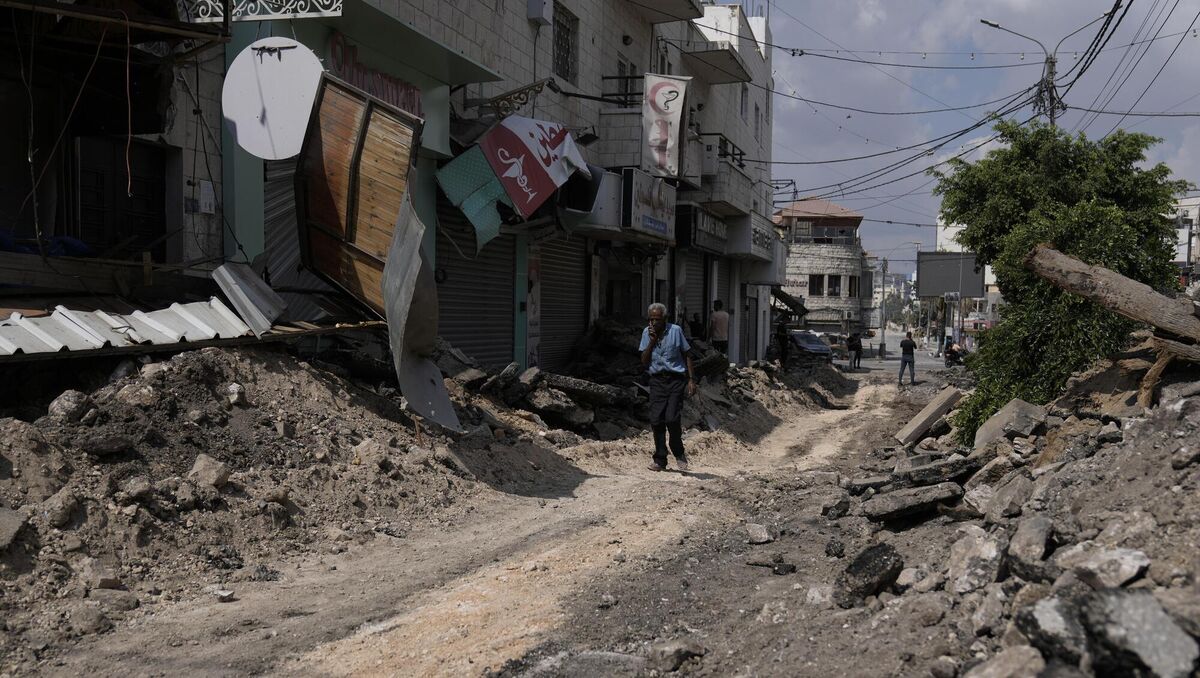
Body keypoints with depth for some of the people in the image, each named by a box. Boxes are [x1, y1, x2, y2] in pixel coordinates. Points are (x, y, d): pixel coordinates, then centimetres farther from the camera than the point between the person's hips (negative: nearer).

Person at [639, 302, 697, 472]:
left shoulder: (675, 330, -4)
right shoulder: (647, 333, 5)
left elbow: (686, 356, 4)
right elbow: (644, 361, 2)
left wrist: (691, 379, -1)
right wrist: (652, 342, -10)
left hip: (676, 380, -3)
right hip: (657, 380, 3)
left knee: (671, 418, -14)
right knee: (656, 420, -3)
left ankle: (679, 453, 10)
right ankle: (660, 460, 9)